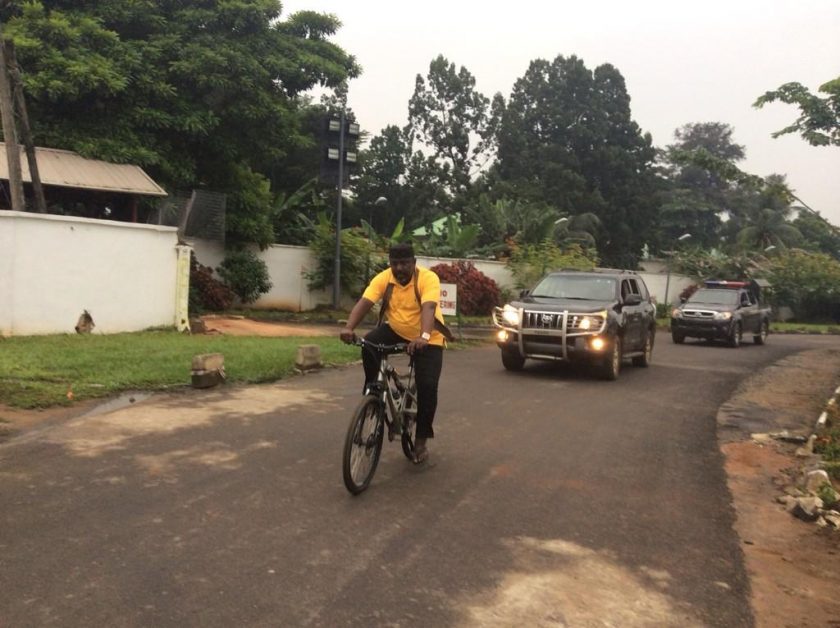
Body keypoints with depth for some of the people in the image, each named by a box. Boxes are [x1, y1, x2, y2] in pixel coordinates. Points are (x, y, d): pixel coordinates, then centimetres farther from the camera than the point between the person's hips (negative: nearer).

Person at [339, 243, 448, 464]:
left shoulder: (428, 278, -24)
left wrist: (423, 337, -58)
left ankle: (421, 440, 2)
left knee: (427, 386, -14)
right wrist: (349, 328, -45)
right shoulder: (383, 278, -15)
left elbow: (429, 308, -40)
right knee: (369, 345, -26)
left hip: (428, 339, -3)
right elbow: (363, 303, -26)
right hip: (396, 330, 3)